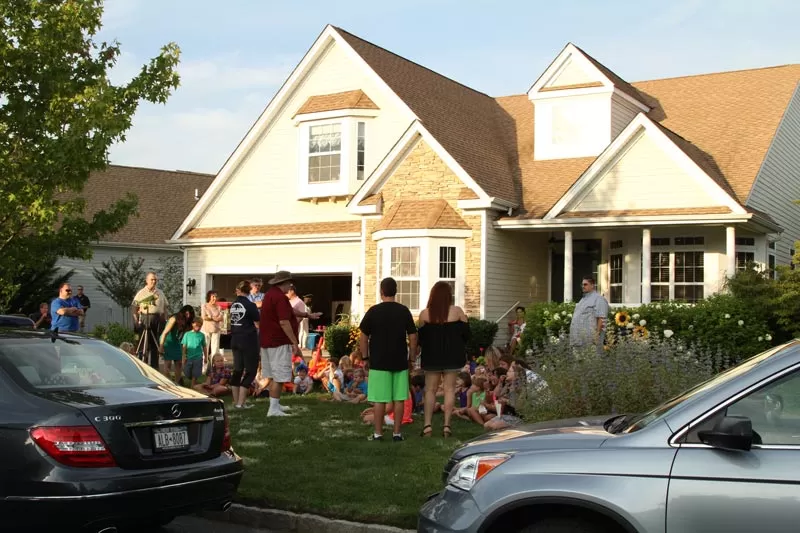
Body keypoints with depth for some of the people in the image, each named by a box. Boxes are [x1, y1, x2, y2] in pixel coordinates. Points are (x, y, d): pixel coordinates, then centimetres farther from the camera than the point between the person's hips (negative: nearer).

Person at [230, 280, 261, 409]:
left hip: (235, 340, 6)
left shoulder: (233, 305, 5)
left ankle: (236, 401, 18)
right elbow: (258, 324, -12)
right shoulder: (250, 305, -13)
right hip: (249, 341, -6)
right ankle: (241, 403, -3)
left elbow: (234, 321, 10)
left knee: (238, 370, 14)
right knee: (251, 371, 2)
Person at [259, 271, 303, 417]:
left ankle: (275, 405, 25)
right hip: (279, 343, -10)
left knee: (273, 376, 17)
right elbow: (284, 322, -24)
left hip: (267, 341, 10)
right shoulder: (280, 297, -18)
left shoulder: (269, 295, 15)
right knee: (279, 377, -6)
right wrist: (295, 343, -21)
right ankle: (273, 409, -7)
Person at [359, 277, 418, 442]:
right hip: (400, 362, 2)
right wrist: (411, 358, 11)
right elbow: (413, 337, 2)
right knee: (399, 399, 6)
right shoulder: (404, 311, 1)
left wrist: (365, 357, 8)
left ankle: (378, 433, 6)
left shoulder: (373, 311, -4)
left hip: (379, 362, -2)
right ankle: (397, 433, 9)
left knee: (380, 399, 2)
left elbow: (363, 337, -2)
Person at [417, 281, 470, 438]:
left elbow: (420, 337, 1)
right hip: (452, 356, 0)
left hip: (431, 356, 0)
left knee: (430, 390, 7)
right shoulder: (457, 311, -6)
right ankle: (447, 425, 1)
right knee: (449, 389, 5)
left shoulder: (425, 314, -5)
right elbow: (466, 333, 0)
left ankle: (427, 425, 1)